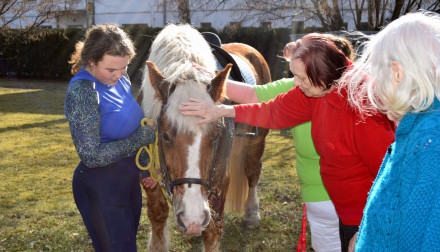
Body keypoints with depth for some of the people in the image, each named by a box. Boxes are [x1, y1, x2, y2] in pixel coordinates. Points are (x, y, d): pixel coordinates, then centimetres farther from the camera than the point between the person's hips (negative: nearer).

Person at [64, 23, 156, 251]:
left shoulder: (120, 78, 0)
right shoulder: (82, 91, -23)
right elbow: (92, 156, -24)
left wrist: (145, 164, 8)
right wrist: (143, 137, -22)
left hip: (128, 178, 8)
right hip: (100, 186, -8)